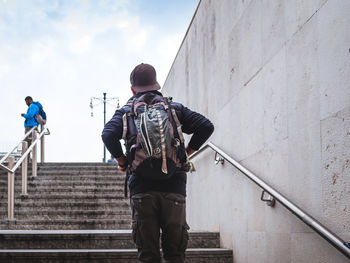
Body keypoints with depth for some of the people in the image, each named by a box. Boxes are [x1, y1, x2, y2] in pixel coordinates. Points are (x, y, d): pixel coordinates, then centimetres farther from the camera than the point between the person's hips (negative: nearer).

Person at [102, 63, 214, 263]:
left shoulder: (126, 111, 10)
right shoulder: (174, 108, 13)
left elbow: (108, 134, -8)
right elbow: (206, 126, 4)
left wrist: (122, 160, 4)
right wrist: (186, 152, 10)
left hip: (142, 189, -1)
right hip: (174, 188, 1)